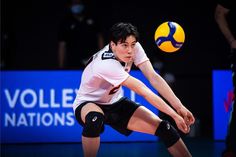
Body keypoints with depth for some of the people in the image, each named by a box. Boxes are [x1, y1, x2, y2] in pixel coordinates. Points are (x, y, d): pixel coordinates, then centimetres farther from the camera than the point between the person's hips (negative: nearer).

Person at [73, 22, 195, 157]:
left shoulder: (134, 48, -17)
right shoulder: (107, 64, -35)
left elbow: (153, 77, -23)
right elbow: (143, 91, -35)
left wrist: (179, 106, -32)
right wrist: (174, 115, -33)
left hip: (115, 103, 6)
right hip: (88, 104, -6)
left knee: (163, 127, -11)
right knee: (95, 118, -43)